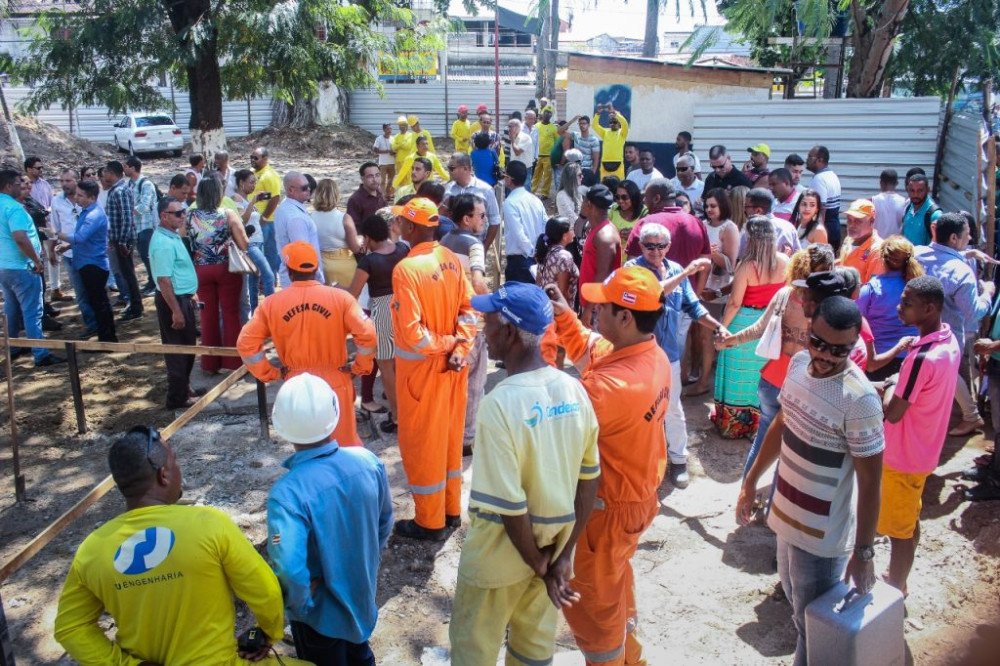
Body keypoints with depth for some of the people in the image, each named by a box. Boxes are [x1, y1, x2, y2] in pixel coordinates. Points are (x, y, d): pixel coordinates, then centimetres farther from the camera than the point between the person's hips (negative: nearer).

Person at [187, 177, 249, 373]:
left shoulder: (189, 216, -4)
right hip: (227, 269, -2)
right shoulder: (228, 215, -11)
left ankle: (210, 363, 20)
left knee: (208, 315, 12)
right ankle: (233, 361, 13)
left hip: (201, 270, 2)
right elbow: (244, 244, -11)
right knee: (231, 314, 8)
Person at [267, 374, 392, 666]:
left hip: (320, 612, -4)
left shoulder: (287, 492, -33)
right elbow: (385, 521, -1)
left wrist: (301, 605, -18)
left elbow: (288, 568, -39)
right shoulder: (368, 461, -17)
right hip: (362, 595, 4)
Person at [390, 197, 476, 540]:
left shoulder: (406, 268, -22)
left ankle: (430, 521, 21)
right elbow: (469, 309, -3)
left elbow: (411, 333, -26)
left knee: (421, 442, 8)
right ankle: (451, 509, 34)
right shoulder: (452, 260, -1)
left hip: (421, 367, -7)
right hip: (451, 364, 7)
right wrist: (459, 349, -9)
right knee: (449, 436, 19)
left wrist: (446, 343, -13)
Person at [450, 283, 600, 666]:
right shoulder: (574, 390, -9)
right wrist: (562, 552, 2)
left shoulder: (500, 404, -28)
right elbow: (590, 481, -3)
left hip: (503, 553, -5)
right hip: (552, 543, 6)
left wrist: (537, 564, -9)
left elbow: (509, 506, -25)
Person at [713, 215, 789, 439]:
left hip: (744, 323, -4)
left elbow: (735, 302, -16)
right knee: (764, 374, 16)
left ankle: (731, 424, 24)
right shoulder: (784, 261, -6)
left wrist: (722, 326, -6)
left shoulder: (747, 265, -20)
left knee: (740, 372, 10)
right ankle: (757, 424, 29)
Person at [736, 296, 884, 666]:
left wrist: (863, 551, -16)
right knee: (796, 603, 27)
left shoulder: (859, 399, -27)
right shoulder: (799, 363, -5)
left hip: (822, 535, -7)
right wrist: (752, 480, 15)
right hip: (786, 515, 7)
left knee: (814, 625, 12)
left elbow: (870, 483, -20)